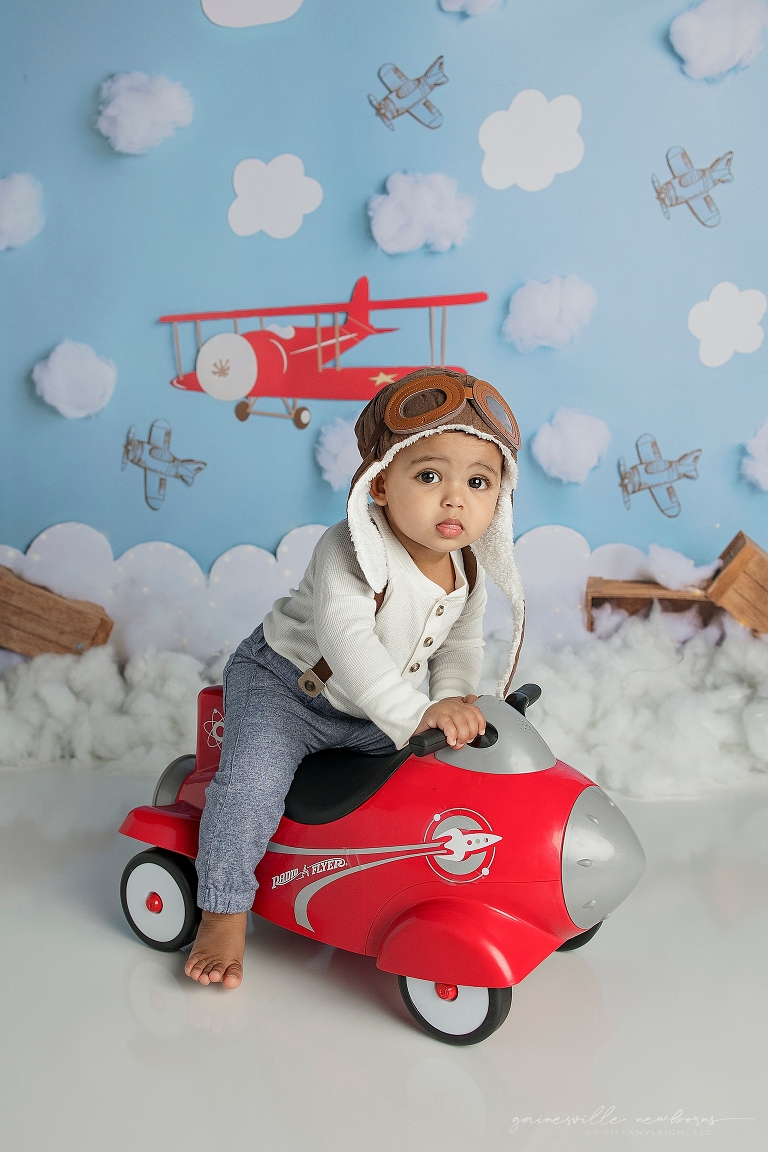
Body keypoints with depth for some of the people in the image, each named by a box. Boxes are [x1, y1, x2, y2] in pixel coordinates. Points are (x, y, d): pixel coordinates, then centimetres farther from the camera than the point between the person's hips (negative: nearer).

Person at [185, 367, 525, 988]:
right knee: (252, 781, -23)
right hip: (283, 682, -6)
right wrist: (416, 714, -51)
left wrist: (452, 700, -17)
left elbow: (460, 644, 3)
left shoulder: (469, 568, -8)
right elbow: (343, 639, -44)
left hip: (369, 713, 7)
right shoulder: (351, 550, -32)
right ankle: (224, 914, -5)